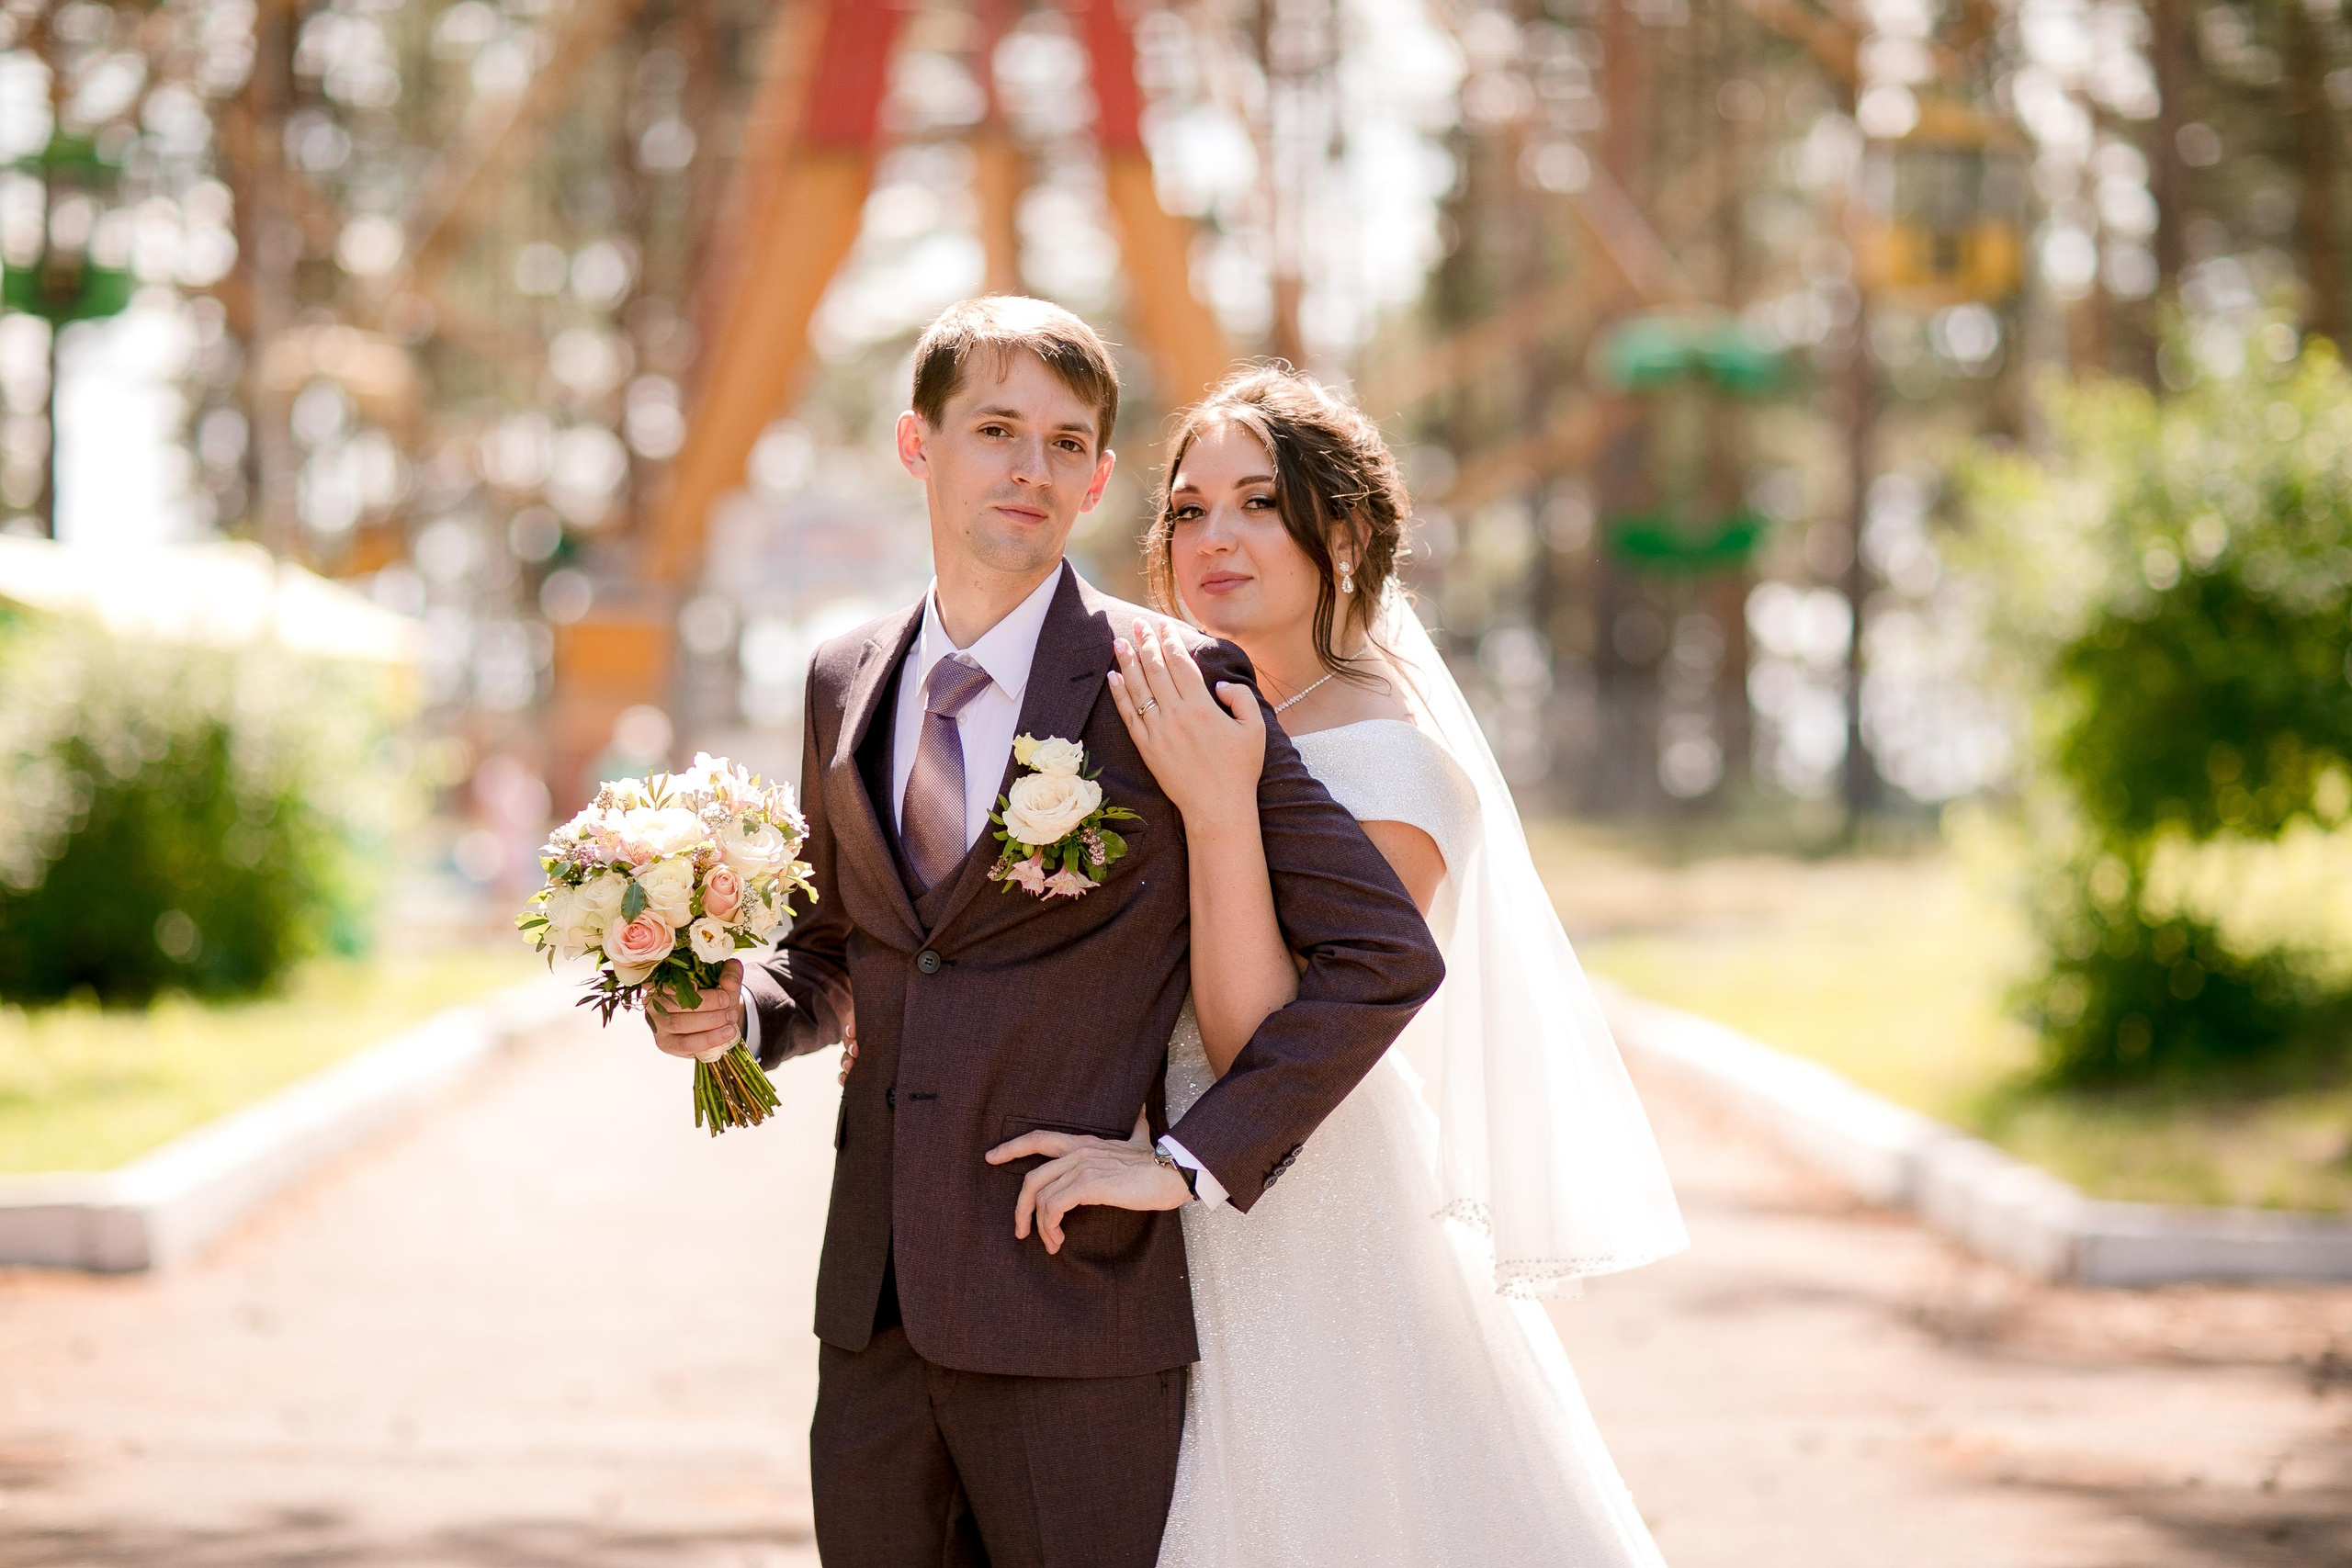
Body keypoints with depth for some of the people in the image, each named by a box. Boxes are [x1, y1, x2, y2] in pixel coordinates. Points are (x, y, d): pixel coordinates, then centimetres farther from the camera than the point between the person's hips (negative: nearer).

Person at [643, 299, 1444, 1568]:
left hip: (1076, 1294, -5)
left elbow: (1385, 952, -9)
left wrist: (1190, 1158, -13)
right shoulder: (846, 683, 11)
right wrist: (745, 1005, 3)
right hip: (875, 1314, 5)